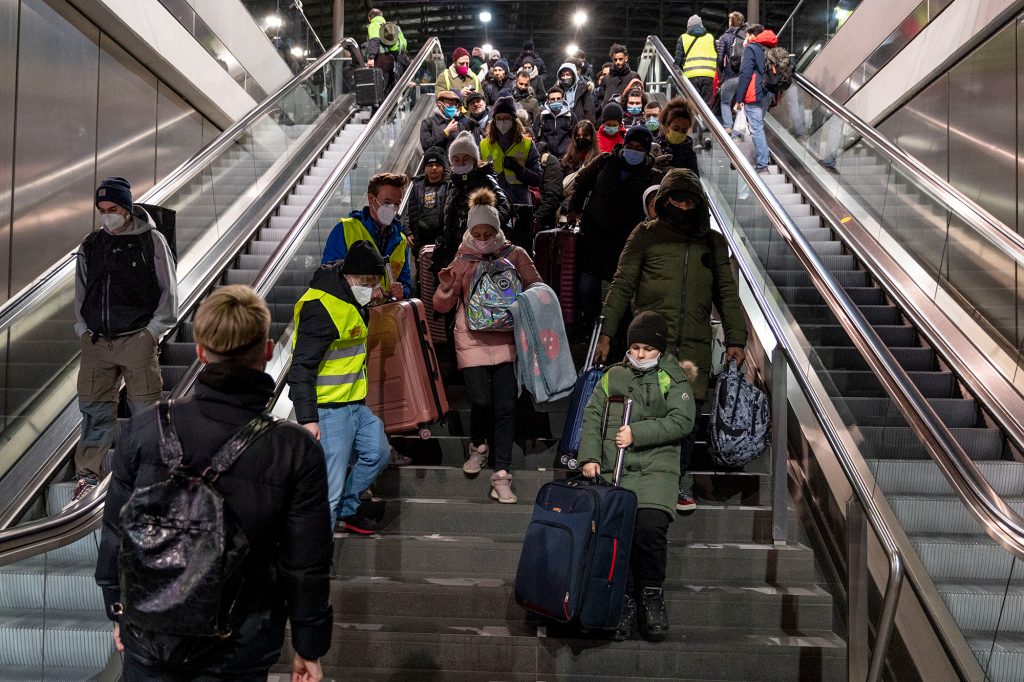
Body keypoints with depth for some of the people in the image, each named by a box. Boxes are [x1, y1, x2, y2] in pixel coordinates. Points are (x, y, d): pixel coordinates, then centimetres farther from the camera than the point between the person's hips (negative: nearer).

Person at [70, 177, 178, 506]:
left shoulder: (152, 241, -1)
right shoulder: (90, 245, 12)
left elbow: (169, 290, 0)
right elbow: (80, 292, 20)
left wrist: (153, 331, -5)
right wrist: (83, 329, 9)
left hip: (137, 340, -4)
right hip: (96, 342, 4)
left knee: (145, 409, 1)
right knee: (94, 408, 6)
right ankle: (88, 475, 16)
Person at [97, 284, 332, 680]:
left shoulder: (144, 430, -14)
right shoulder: (296, 452, -19)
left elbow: (116, 534, -3)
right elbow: (307, 565, -12)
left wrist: (118, 610, 14)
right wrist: (309, 648, 2)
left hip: (150, 636, 2)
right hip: (240, 647, -1)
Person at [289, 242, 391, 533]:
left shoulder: (352, 301, 8)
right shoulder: (321, 307, -23)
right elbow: (302, 367, -24)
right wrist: (307, 418, -27)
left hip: (354, 403, 10)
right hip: (329, 409, -10)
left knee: (377, 454, 23)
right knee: (329, 487, -8)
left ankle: (346, 510, 39)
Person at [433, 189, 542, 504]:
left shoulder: (515, 256, 5)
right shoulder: (462, 262, 7)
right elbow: (442, 307, 8)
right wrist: (446, 288, -13)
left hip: (506, 339, 0)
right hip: (473, 340, 0)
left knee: (505, 406, -5)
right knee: (481, 400, -10)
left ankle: (501, 475, 3)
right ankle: (479, 446, 24)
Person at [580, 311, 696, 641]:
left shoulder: (674, 378, 10)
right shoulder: (612, 376, 19)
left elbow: (682, 421, -3)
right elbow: (592, 416, 12)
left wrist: (636, 432, -10)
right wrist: (590, 456, -2)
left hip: (656, 468, -2)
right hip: (612, 469, 3)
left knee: (650, 528, -21)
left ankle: (652, 595, 1)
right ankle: (623, 601, 2)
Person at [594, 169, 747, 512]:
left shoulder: (713, 242, 16)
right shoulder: (646, 234, 7)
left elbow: (727, 293, 18)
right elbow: (622, 285, 5)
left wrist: (736, 339, 10)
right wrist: (606, 333, -2)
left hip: (695, 345, 3)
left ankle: (675, 481, 19)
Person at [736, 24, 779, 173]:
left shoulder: (751, 48, -5)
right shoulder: (768, 49, 17)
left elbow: (745, 73, -13)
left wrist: (739, 98, -13)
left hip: (754, 95, -8)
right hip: (767, 94, 8)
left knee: (756, 129, -7)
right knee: (759, 126, 20)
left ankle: (762, 165, -10)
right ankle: (765, 157, 24)